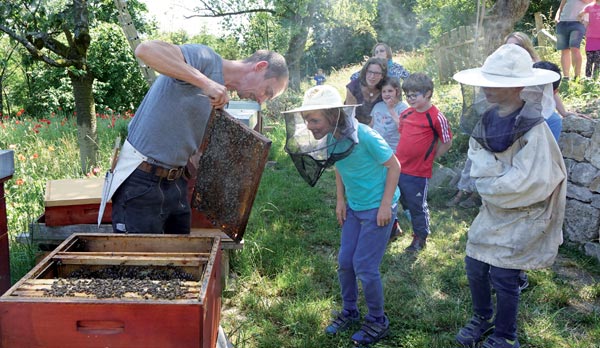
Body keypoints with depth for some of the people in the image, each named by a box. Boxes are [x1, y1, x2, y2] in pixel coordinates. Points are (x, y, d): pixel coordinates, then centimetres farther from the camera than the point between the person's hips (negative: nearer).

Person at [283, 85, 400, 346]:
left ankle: (378, 322, 19)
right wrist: (341, 200, 7)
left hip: (377, 207, -7)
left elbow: (394, 166, -17)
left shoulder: (364, 136, -27)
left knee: (364, 267, -3)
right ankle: (349, 312, 33)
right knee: (345, 262, 10)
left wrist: (385, 205, -17)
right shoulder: (330, 138, -7)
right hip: (354, 207, 7)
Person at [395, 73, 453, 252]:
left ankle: (420, 237, 28)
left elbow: (447, 143, -8)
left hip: (418, 172, -6)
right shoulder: (406, 114, 4)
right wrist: (403, 154, 10)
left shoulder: (437, 117, -15)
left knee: (417, 205, 8)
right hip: (397, 167, 6)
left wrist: (429, 158, -3)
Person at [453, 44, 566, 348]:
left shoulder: (533, 129, -23)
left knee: (502, 277, 1)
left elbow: (526, 183, -25)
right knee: (474, 266, 13)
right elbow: (478, 159, -2)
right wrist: (500, 179, -19)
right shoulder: (489, 119, 0)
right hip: (493, 210, 7)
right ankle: (483, 318, 39)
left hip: (522, 215, -7)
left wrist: (489, 185, -14)